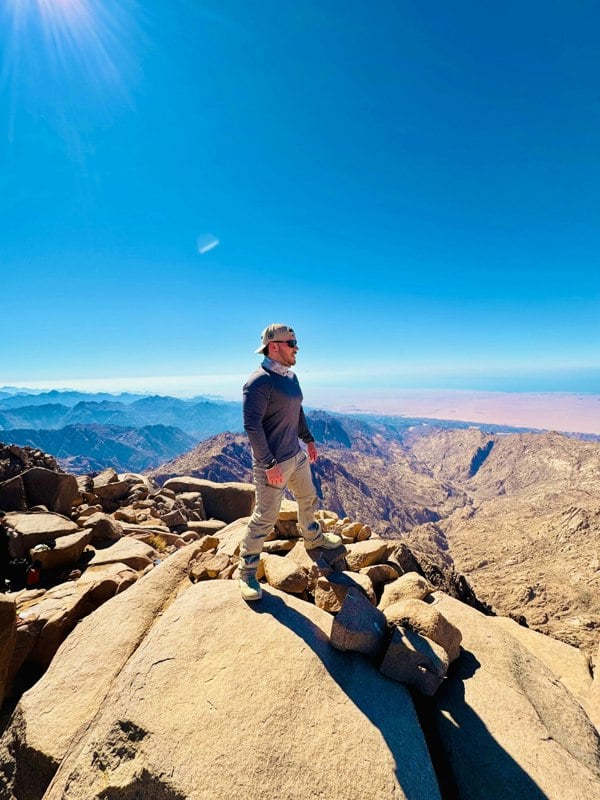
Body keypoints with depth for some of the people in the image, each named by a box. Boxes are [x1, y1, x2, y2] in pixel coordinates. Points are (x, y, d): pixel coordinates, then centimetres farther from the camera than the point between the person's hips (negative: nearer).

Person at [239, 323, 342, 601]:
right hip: (273, 463, -9)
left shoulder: (291, 377, 6)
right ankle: (247, 573, 22)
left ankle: (312, 537, 53)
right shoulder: (258, 382, -21)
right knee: (265, 517, 2)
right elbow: (252, 425, -24)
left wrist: (308, 439, 20)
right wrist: (269, 464, -24)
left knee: (308, 499, 26)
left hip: (297, 455, 9)